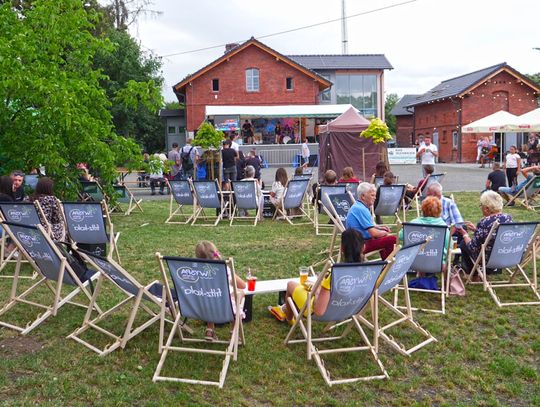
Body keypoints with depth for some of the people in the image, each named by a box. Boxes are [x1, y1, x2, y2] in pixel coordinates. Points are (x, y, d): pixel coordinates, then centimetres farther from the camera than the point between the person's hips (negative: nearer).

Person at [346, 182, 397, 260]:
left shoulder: (357, 206, 12)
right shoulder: (361, 209, -21)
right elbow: (374, 233, -24)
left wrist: (380, 228, 12)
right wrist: (385, 233, -4)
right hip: (361, 245, -11)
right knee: (392, 239, -19)